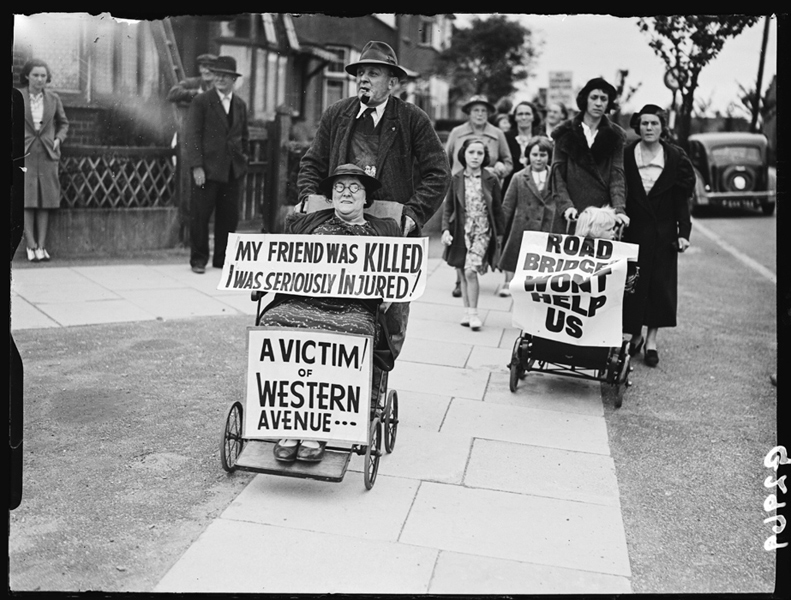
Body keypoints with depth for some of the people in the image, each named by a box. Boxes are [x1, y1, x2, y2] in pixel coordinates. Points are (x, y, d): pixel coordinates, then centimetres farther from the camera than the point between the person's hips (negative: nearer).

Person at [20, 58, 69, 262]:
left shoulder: (54, 99, 7)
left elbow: (63, 123, 18)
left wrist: (58, 140, 3)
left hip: (47, 154, 2)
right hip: (25, 154, -2)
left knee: (45, 201, 1)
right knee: (27, 200, -5)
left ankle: (41, 245, 4)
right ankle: (30, 246, -3)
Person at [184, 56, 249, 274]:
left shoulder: (240, 105, 13)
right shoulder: (201, 101, -2)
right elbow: (192, 135, -7)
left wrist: (243, 156, 10)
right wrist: (196, 166, -14)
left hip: (232, 170, 4)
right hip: (207, 169, -4)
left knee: (229, 216, 6)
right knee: (200, 215, 0)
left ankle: (222, 259, 17)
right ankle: (198, 259, 11)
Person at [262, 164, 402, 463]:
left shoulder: (385, 231, 25)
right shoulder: (308, 223, 29)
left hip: (355, 308, -1)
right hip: (301, 301, 2)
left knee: (351, 332, -38)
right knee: (275, 323, -33)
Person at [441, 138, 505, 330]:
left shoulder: (491, 180, -2)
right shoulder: (456, 179, 0)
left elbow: (497, 209, 6)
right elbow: (448, 207, 3)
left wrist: (499, 233, 9)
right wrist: (445, 229, -8)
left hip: (482, 231, -2)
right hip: (461, 232, 2)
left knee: (470, 271, -16)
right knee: (461, 274, 9)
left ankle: (473, 313, -4)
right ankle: (467, 311, 23)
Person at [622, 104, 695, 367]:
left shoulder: (675, 157, 1)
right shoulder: (626, 155, -1)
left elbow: (681, 199, 1)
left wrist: (683, 232, -5)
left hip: (663, 232, 1)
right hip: (632, 230, -1)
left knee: (660, 284, 3)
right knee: (631, 283, 2)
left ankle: (651, 339, 11)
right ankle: (634, 335, 17)